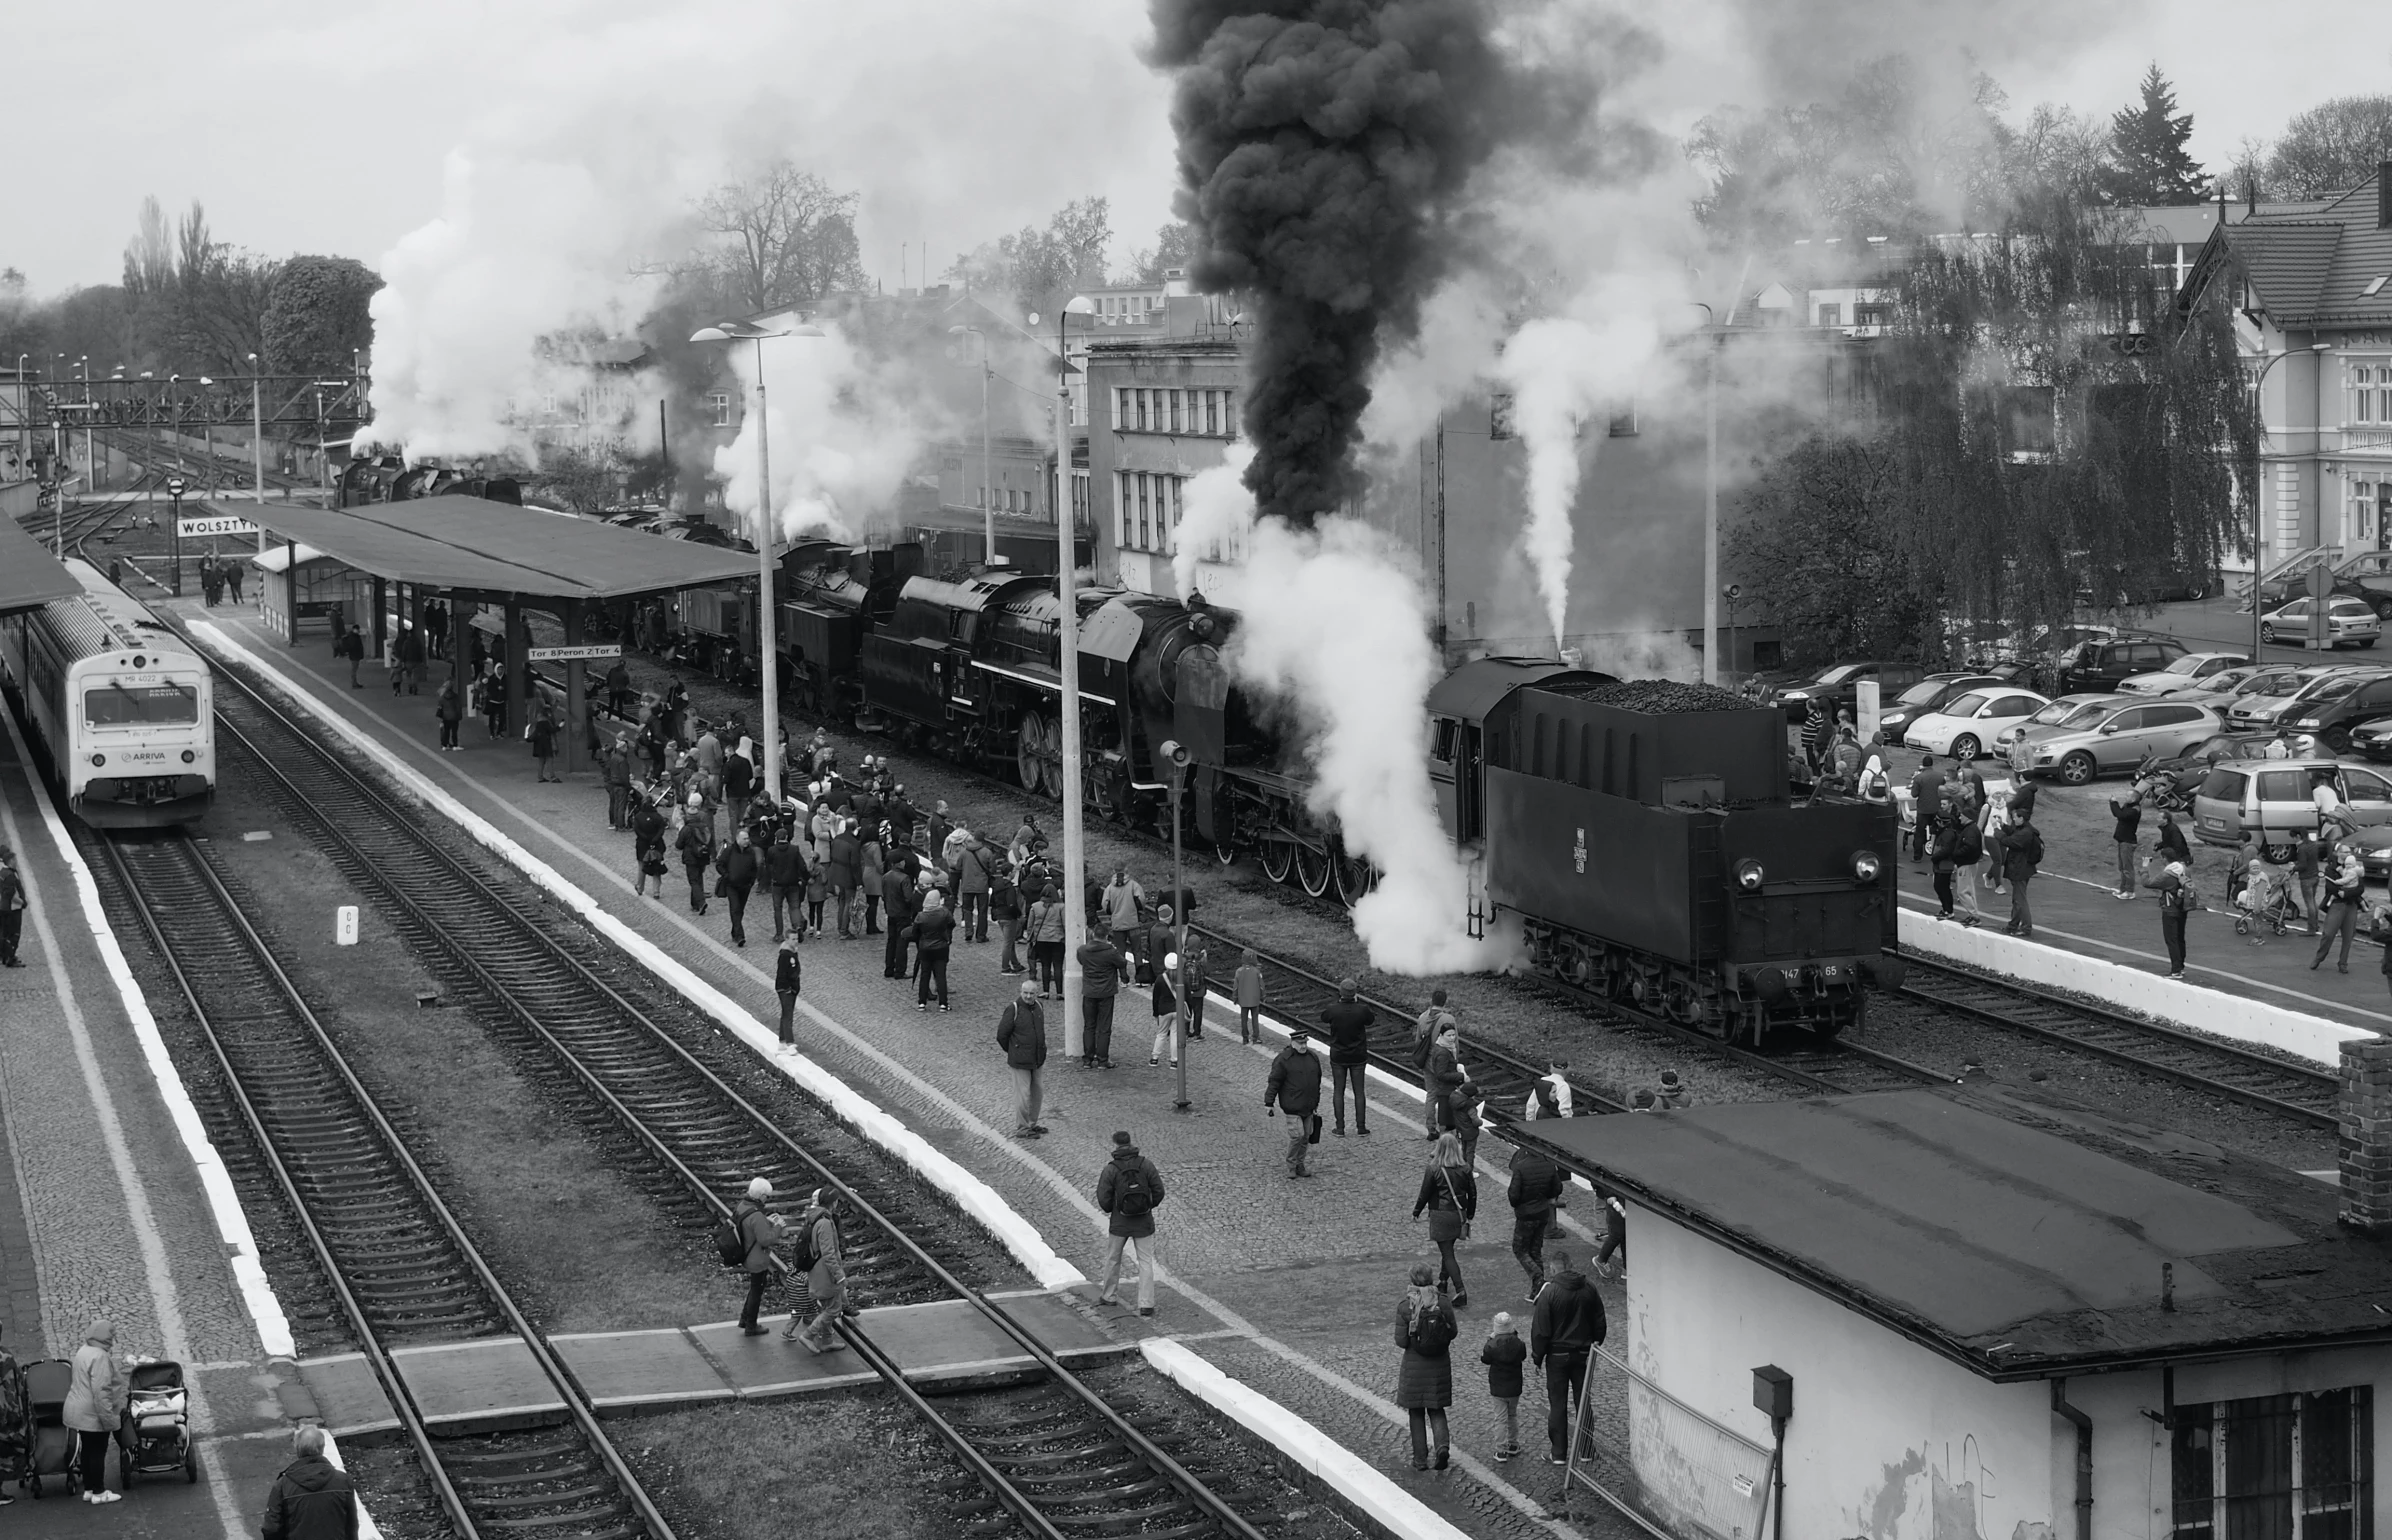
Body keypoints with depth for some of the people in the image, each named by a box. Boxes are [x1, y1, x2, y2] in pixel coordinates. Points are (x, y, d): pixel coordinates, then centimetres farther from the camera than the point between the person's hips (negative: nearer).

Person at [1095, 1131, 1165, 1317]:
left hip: (1119, 1222, -1)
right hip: (1144, 1222, 1)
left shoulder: (1110, 1170, -13)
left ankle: (1109, 1296, 34)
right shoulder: (1146, 1164, -8)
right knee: (1145, 1262, 8)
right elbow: (1158, 1191, -7)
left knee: (1113, 1258, 20)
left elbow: (1103, 1199, -12)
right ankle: (1146, 1304, 2)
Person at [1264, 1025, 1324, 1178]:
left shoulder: (1312, 1058, 10)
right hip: (1292, 1107, -6)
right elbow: (1274, 1082, -9)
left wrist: (1316, 1105, 21)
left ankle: (1299, 1164, 21)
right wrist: (1269, 1103, -11)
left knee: (1306, 1136, 9)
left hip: (1308, 1108, 6)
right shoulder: (1283, 1060, -10)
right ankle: (1291, 1165, 5)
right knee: (1297, 1135, -11)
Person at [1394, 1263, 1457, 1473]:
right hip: (1440, 1363, 2)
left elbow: (1401, 1341, -13)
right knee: (1436, 1408, 17)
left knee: (1416, 1412, 12)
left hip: (1414, 1364, -2)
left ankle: (1420, 1459, 16)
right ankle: (1442, 1445, -7)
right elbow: (1452, 1332, -1)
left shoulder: (1406, 1307, -16)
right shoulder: (1443, 1303, -9)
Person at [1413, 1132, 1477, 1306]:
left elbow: (1425, 1193, -7)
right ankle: (1443, 1283, 37)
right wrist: (1469, 1215, 19)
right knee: (1447, 1250, 23)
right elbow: (1472, 1194, 5)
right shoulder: (1464, 1170, -3)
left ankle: (1461, 1292, -10)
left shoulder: (1434, 1170, -15)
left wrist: (1416, 1211, 10)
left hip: (1441, 1216, -5)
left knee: (1447, 1254, -2)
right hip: (1459, 1215, 5)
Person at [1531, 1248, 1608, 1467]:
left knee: (1557, 1404, 5)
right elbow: (1600, 1323, 6)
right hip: (1583, 1353, 3)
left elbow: (1540, 1329, -13)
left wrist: (1537, 1356, -2)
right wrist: (1595, 1345, 20)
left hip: (1557, 1356, -3)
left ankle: (1559, 1453, 6)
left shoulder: (1549, 1291, -16)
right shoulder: (1588, 1289, -3)